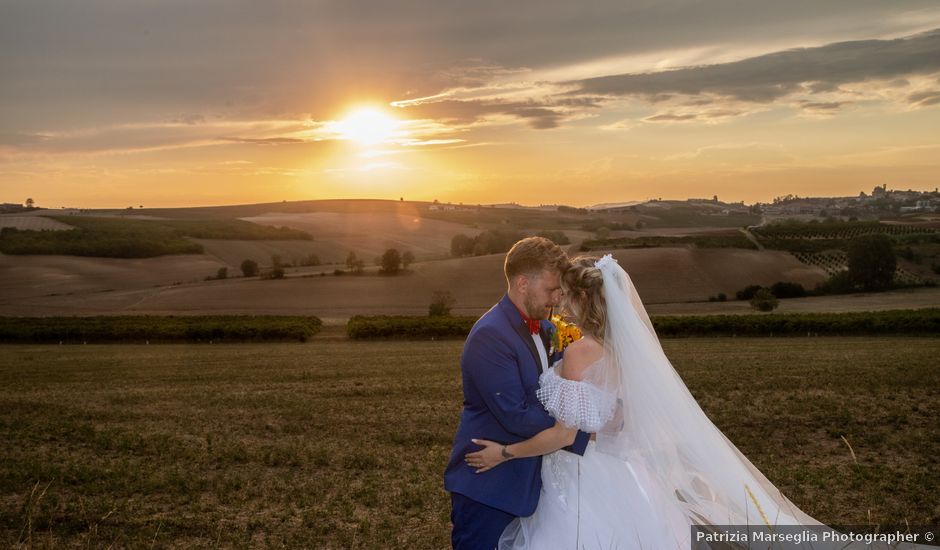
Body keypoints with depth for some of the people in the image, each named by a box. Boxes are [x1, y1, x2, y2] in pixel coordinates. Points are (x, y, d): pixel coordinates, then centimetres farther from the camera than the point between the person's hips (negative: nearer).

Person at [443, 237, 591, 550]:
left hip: (525, 480, 8)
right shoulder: (490, 335, -22)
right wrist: (577, 429, -14)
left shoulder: (546, 328, 6)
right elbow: (515, 416, -25)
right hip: (486, 487, -8)